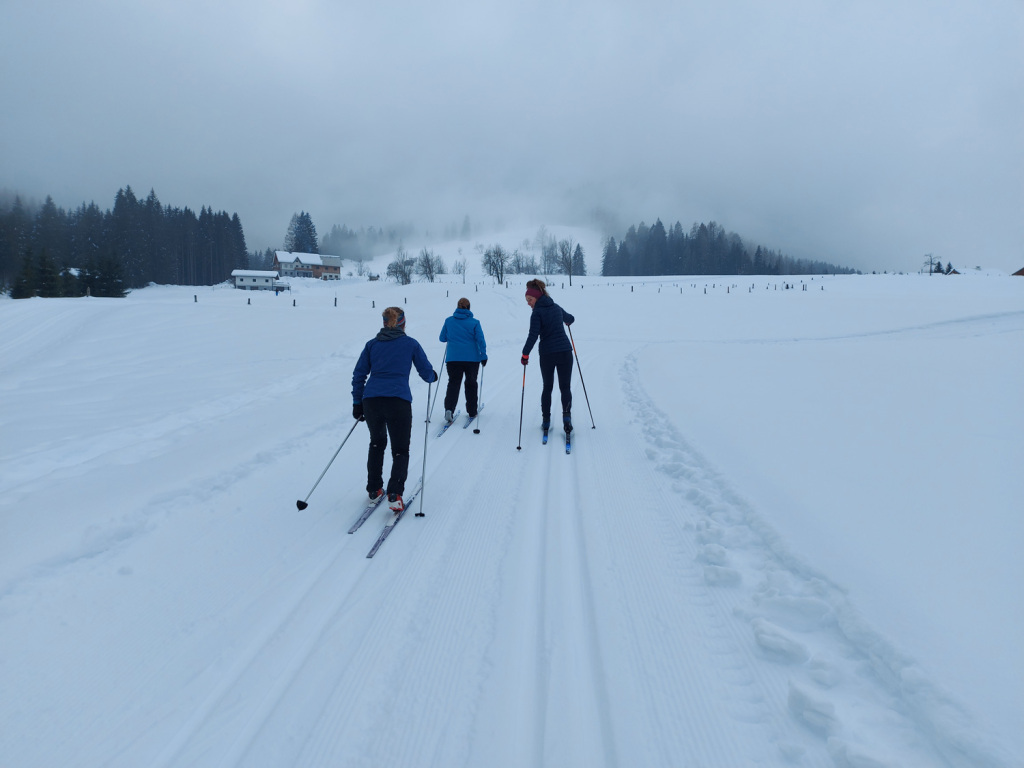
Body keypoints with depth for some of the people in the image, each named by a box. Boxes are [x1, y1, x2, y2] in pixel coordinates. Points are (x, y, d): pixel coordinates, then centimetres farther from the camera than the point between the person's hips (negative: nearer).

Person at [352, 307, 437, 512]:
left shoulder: (372, 344, 15)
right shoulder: (411, 343, 9)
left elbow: (359, 374, 12)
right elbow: (426, 372, 11)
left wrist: (357, 403, 17)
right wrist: (433, 376, 34)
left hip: (371, 400, 3)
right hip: (398, 401, -3)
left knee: (377, 443, 27)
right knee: (400, 449, 8)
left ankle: (374, 489, 27)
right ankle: (395, 493, -12)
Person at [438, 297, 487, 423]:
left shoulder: (448, 321, 1)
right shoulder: (474, 322, -4)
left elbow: (442, 338, 9)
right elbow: (480, 340, -7)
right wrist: (483, 355, -2)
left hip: (453, 358, 1)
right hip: (472, 358, 0)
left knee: (453, 383, 2)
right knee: (471, 384, 15)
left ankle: (449, 409, -19)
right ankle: (472, 411, 21)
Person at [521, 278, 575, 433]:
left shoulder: (537, 312, -7)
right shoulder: (556, 308, 11)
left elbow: (533, 335, -16)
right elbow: (570, 319, 30)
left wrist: (525, 354, -8)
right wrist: (567, 321, 53)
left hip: (547, 354, -3)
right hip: (565, 351, 3)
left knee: (547, 387, 13)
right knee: (565, 387, 4)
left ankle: (546, 420, 14)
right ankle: (566, 415, -17)